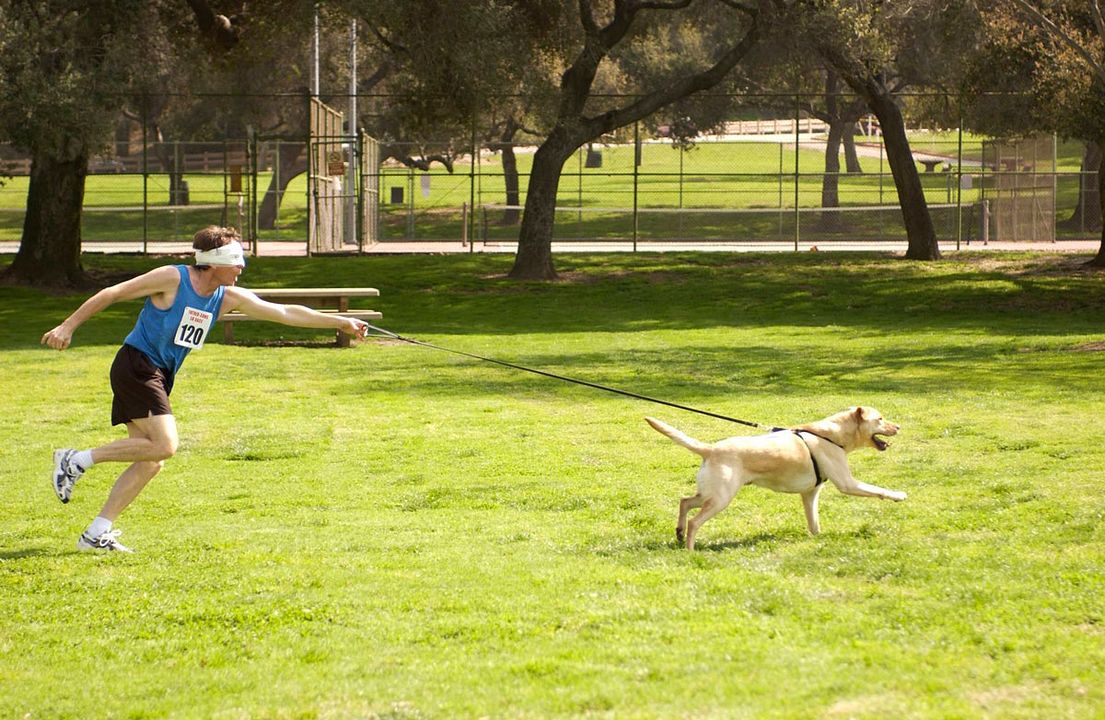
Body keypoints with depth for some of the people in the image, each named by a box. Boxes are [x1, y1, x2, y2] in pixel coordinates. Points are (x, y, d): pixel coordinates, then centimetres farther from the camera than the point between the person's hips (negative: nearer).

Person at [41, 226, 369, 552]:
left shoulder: (228, 298, 8)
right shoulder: (172, 279, -12)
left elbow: (285, 313, 10)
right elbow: (111, 294, -9)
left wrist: (342, 322, 8)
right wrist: (68, 326, -11)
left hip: (159, 378, 8)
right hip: (135, 365, -8)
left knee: (150, 462, 4)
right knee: (164, 445, -20)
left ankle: (96, 533, 6)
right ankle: (77, 460, -12)